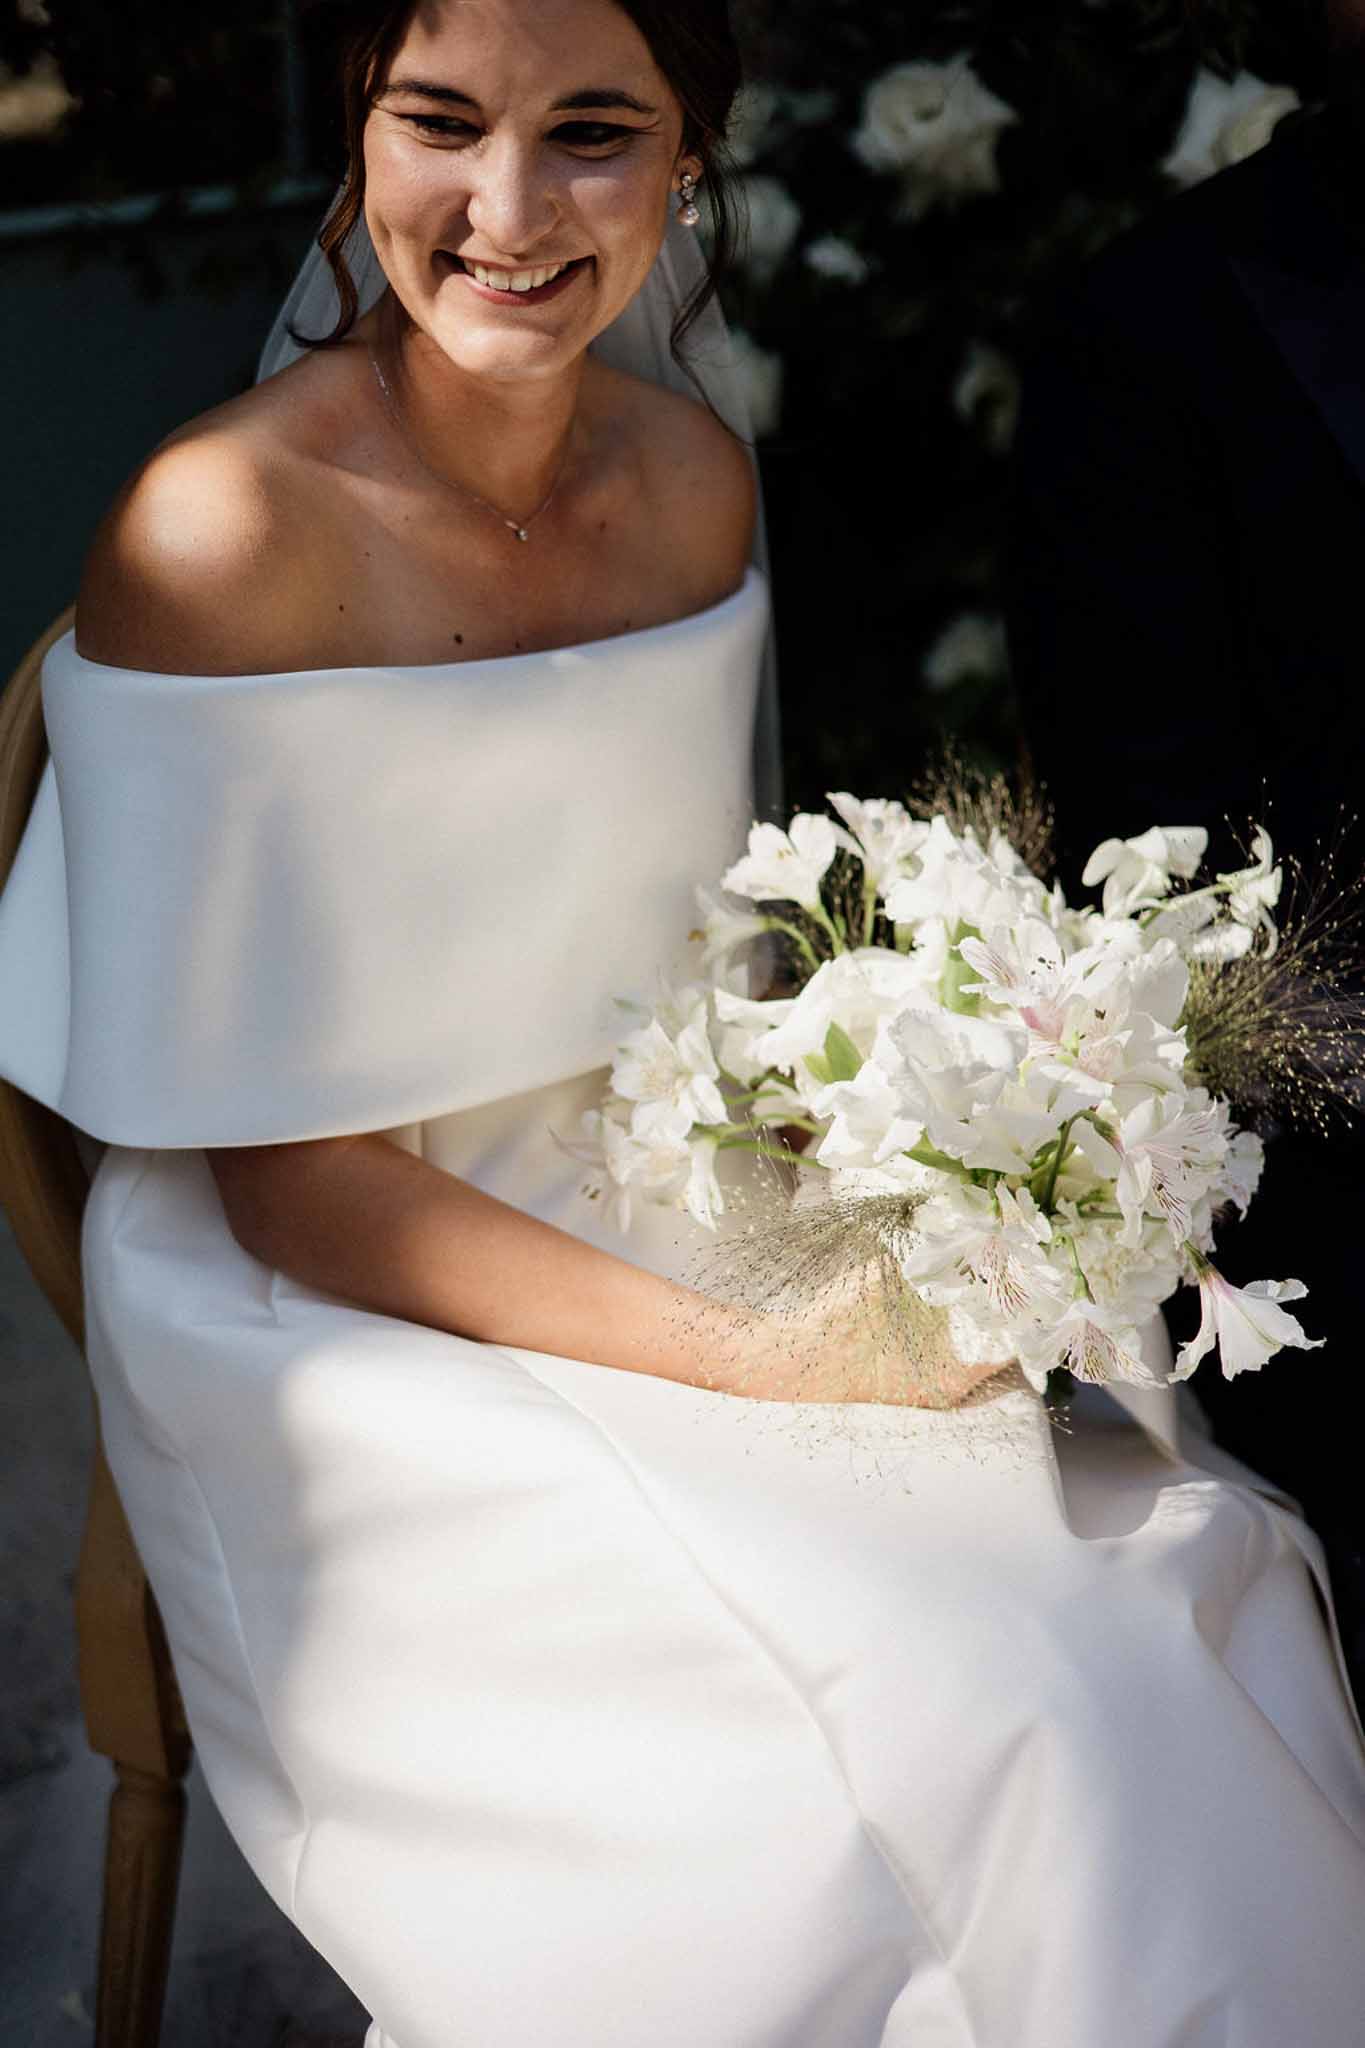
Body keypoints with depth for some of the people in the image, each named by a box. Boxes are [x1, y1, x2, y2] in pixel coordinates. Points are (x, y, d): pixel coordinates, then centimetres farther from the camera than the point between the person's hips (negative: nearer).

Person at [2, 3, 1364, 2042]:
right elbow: (299, 1192, -17)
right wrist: (774, 1356, -25)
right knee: (938, 1733, -24)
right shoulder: (227, 528, -19)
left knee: (1171, 1572, -14)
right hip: (348, 1325, -6)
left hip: (654, 1221, 6)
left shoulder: (695, 481, 1)